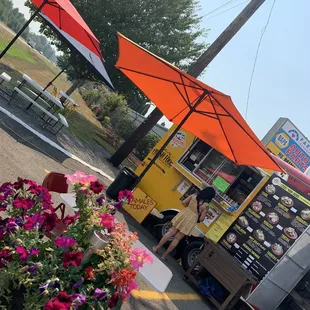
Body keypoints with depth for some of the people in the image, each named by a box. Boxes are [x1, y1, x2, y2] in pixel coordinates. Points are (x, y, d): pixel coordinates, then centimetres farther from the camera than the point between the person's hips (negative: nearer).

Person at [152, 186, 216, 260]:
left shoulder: (194, 196, -2)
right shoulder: (205, 205, -14)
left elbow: (183, 203, 6)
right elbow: (201, 219, -11)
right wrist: (197, 220, 11)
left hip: (183, 215, 3)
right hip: (190, 222, -3)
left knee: (171, 233, 14)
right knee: (177, 239, 9)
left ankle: (157, 247, 20)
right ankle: (164, 255, 17)